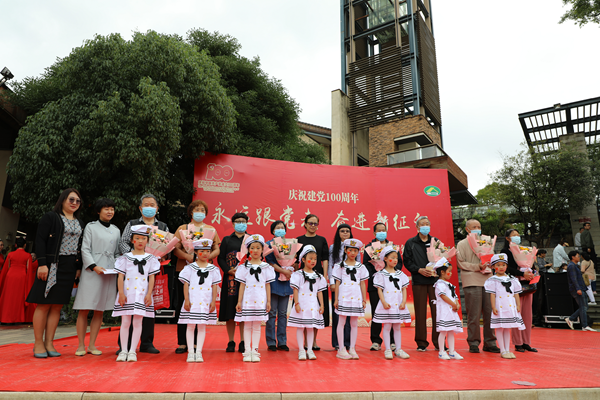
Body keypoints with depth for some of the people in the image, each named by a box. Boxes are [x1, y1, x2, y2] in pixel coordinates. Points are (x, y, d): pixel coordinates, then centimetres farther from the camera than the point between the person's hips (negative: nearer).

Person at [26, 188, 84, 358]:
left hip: (69, 267, 5)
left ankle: (49, 343, 12)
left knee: (57, 306, 7)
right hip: (51, 265, -5)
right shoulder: (50, 217, 0)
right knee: (44, 304, -2)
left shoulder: (80, 223, 17)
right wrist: (42, 263, -15)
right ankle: (38, 344, 7)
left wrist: (78, 267, 11)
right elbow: (40, 240, -7)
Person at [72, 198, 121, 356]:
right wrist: (94, 266, -14)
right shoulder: (91, 227, 4)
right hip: (91, 272, -4)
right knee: (84, 309, -3)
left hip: (109, 273, 4)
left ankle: (92, 345, 13)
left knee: (100, 311, 5)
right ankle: (81, 345, 9)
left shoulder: (116, 230, 16)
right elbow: (85, 249, -2)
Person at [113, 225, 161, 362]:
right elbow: (120, 277, 2)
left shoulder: (150, 258, 6)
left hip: (142, 295, 0)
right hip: (127, 294, 0)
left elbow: (151, 278, 4)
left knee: (137, 322, 2)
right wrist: (121, 293, -6)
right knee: (125, 322, 5)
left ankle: (132, 351, 10)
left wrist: (149, 294, -4)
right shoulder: (125, 257, 5)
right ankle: (123, 350, 16)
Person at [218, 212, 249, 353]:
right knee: (230, 309, 1)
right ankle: (231, 342, 11)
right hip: (230, 279, 1)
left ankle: (243, 342, 6)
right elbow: (220, 258, 7)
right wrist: (229, 270, -10)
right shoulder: (227, 240, 13)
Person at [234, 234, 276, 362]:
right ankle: (247, 351, 13)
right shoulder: (244, 266, 5)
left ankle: (255, 351, 13)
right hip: (247, 300, 0)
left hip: (260, 301, 0)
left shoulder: (266, 267, 6)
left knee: (257, 326, 5)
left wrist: (268, 301, 4)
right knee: (247, 326, 5)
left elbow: (267, 285, 7)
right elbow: (242, 285, 5)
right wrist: (239, 301, 2)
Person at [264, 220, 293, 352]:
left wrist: (290, 271, -6)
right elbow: (270, 262, -9)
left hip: (285, 281, 4)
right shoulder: (269, 244, 1)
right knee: (272, 312, -1)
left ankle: (282, 342, 14)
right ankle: (271, 342, 7)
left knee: (283, 313, 8)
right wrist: (284, 271, -16)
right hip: (274, 280, -4)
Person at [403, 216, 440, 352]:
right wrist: (419, 270, -11)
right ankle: (421, 342, 10)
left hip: (435, 280, 1)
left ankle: (438, 341, 10)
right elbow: (407, 262, 2)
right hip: (418, 281, -1)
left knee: (437, 310, -1)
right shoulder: (410, 243, 8)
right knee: (420, 312, 2)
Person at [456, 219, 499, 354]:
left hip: (487, 280, 5)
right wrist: (477, 267, -13)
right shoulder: (462, 244, 5)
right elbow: (461, 263, -2)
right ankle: (473, 343, 7)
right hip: (472, 282, -5)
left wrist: (488, 266, 1)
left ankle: (489, 343, 14)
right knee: (474, 315, -3)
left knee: (490, 313, 3)